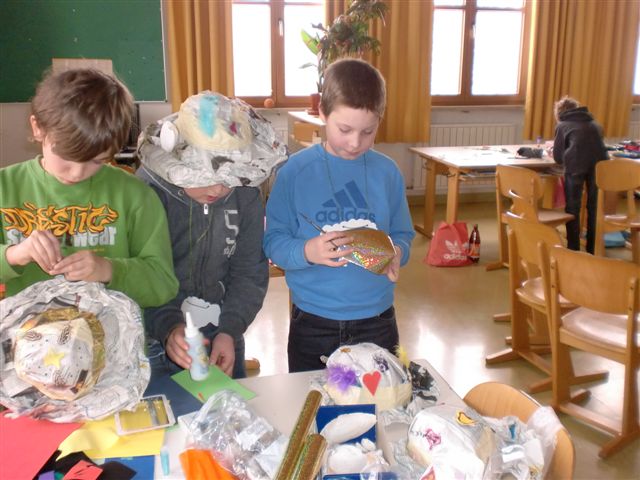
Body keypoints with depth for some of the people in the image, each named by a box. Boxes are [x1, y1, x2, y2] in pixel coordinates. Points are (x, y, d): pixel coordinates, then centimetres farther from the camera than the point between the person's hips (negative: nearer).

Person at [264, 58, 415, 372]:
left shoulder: (387, 173, -1)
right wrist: (306, 251, -28)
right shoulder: (296, 171, -8)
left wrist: (397, 253, -16)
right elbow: (273, 242, -9)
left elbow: (403, 234, 6)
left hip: (377, 322, 2)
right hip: (312, 325, -2)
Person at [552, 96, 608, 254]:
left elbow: (558, 158, 16)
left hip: (576, 165, -3)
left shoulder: (562, 125, 20)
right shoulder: (594, 124, 31)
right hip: (600, 163, 4)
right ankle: (593, 249, 26)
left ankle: (573, 250, 12)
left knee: (573, 208, 10)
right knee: (594, 206, 18)